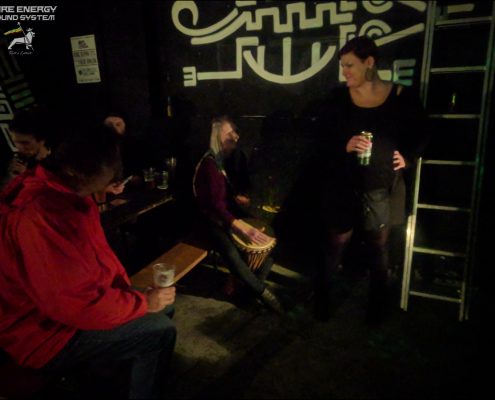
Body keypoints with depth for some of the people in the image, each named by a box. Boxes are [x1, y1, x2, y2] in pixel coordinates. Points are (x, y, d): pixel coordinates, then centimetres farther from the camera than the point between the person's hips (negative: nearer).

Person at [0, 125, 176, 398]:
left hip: (67, 304, 10)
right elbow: (76, 305, -34)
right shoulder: (39, 216, -34)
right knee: (160, 330, -14)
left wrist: (128, 288, -2)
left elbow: (97, 251, 9)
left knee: (164, 303, 11)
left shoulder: (64, 191, 0)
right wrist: (143, 302, -21)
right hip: (46, 333, -10)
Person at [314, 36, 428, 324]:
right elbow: (322, 140, -1)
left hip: (383, 191, 0)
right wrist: (344, 146, -19)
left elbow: (420, 136, 8)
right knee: (334, 248, 8)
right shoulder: (339, 98, -1)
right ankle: (322, 299, 29)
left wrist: (407, 157, -7)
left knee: (378, 250, 15)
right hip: (343, 189, 0)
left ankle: (377, 305, 35)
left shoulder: (402, 97, -5)